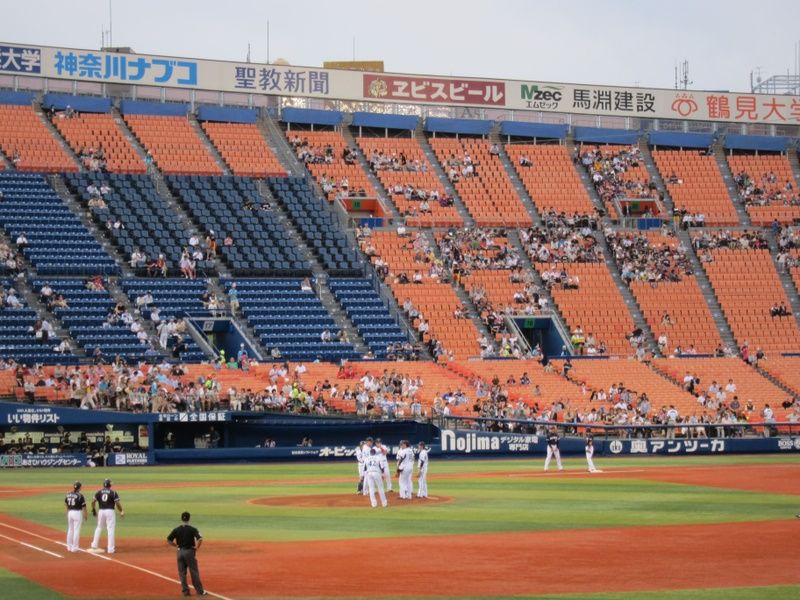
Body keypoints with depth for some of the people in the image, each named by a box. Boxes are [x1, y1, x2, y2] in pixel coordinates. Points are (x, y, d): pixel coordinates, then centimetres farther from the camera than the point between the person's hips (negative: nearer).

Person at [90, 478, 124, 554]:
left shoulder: (99, 492, 3)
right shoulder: (113, 493, -5)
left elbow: (93, 502, 0)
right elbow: (117, 503, -11)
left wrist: (94, 510, 13)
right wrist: (121, 511, 2)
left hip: (101, 511, 3)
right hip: (110, 511, -3)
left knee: (99, 528, 21)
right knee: (111, 530, -2)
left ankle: (94, 545, 25)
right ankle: (111, 549, -4)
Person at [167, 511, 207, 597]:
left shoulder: (176, 530, 0)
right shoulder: (192, 529, -9)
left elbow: (168, 541, 2)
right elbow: (200, 539, -20)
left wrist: (177, 545, 8)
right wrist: (196, 548, -6)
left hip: (180, 552, 2)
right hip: (190, 551, -2)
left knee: (182, 573, 10)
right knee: (194, 572, 4)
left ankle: (185, 591, 8)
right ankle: (200, 591, 6)